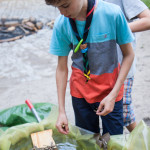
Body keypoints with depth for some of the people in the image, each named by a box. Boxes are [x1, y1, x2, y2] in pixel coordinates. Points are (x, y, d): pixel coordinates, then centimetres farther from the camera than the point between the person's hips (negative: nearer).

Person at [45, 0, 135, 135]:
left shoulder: (112, 13, -20)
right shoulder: (61, 24, -13)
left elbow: (128, 55, -9)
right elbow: (62, 68, -6)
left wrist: (113, 95, -15)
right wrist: (62, 111, -7)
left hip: (110, 90, -1)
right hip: (80, 92, 2)